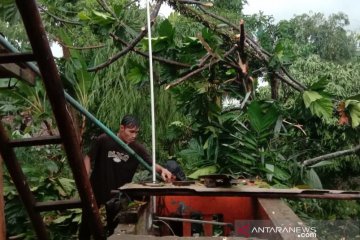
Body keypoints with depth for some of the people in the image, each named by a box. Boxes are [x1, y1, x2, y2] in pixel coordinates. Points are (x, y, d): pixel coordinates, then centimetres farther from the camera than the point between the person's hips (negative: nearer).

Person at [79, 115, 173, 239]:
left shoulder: (138, 148, -11)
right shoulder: (103, 140, -16)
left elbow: (151, 164, -14)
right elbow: (88, 158, -7)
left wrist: (162, 170, -35)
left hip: (118, 193, 2)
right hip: (96, 188, -1)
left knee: (113, 224, 16)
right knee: (87, 220, 16)